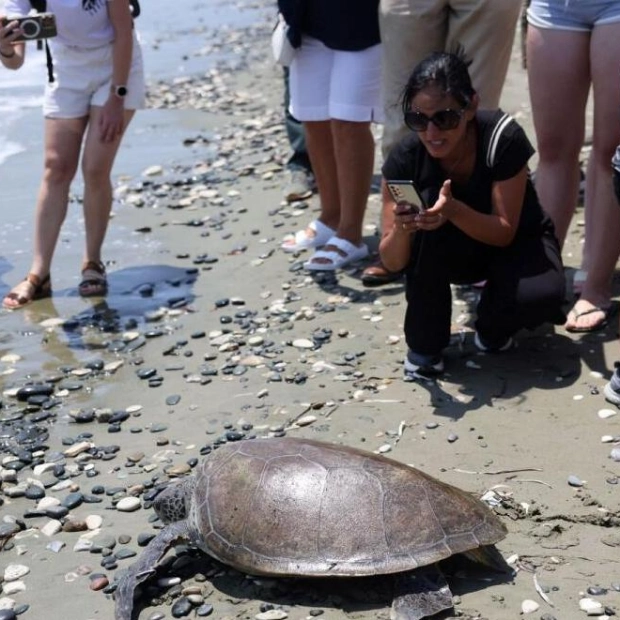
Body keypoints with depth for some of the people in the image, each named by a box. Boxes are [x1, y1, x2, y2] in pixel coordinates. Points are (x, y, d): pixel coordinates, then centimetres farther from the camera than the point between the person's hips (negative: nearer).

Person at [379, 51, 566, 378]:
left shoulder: (503, 138, -29)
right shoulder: (404, 158, -24)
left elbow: (505, 232, -26)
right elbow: (393, 262, -22)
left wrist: (454, 210, -45)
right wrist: (401, 228, -45)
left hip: (516, 242, -1)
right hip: (452, 251, 1)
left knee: (542, 296, -34)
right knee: (425, 212, -34)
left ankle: (493, 327, 5)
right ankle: (424, 344, -14)